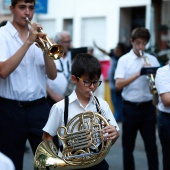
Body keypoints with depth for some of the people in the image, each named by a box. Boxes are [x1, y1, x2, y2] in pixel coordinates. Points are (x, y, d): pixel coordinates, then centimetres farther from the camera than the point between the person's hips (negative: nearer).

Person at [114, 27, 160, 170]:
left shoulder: (152, 60, 5)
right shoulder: (124, 60, -3)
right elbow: (118, 84, -13)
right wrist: (138, 74, -21)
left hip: (148, 107, 2)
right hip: (130, 108, -1)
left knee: (151, 145, 5)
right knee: (128, 146, 10)